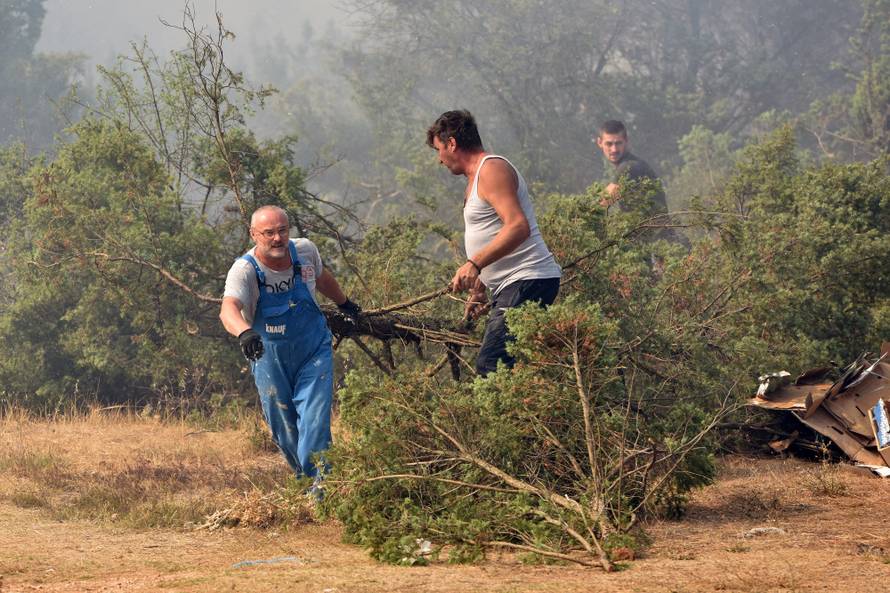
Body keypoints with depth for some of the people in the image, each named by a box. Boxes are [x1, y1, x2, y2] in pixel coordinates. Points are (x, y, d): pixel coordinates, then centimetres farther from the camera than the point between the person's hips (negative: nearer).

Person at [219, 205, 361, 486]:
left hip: (313, 352, 1)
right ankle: (303, 474, 33)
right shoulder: (244, 270, -24)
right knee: (284, 430, 9)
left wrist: (344, 304, 31)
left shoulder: (305, 251, -12)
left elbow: (322, 278, 13)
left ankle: (319, 483, -14)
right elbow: (228, 309, -44)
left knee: (315, 419, -15)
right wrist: (244, 333, -66)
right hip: (269, 359, -1)